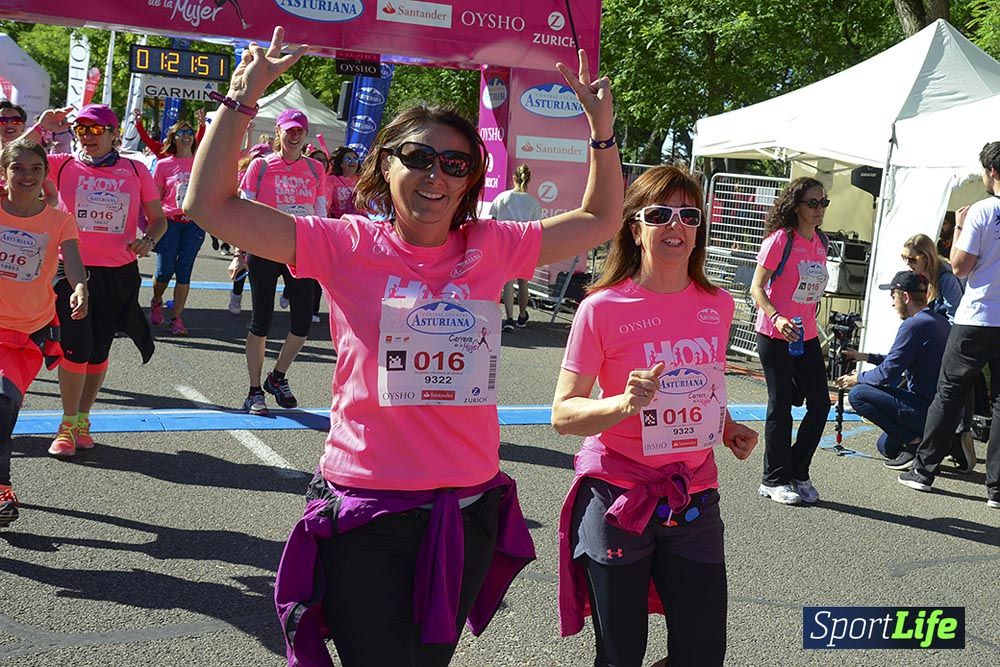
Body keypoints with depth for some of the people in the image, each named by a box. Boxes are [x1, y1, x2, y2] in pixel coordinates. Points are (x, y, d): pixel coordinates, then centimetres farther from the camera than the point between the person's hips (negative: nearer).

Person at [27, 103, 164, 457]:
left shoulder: (135, 170, 5)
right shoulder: (63, 165, 3)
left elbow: (158, 218, 11)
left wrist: (149, 239, -9)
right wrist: (42, 128, -11)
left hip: (119, 273, 2)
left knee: (99, 349, 10)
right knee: (76, 345, -9)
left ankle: (82, 420, 26)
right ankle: (68, 424, 8)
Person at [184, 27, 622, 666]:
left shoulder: (490, 249, 3)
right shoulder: (348, 246, -5)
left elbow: (600, 219, 15)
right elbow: (210, 204, -9)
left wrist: (602, 127, 7)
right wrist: (243, 97, -10)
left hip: (470, 512, 4)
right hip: (367, 519, -3)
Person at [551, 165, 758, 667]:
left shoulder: (717, 305, 5)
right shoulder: (602, 308, -10)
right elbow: (562, 414, -11)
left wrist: (728, 429, 4)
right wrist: (624, 403, -28)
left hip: (694, 501, 4)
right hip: (618, 498, -4)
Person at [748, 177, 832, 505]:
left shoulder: (820, 241, 9)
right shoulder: (781, 238, -12)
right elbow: (756, 287, -14)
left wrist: (810, 324, 18)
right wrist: (776, 318, -28)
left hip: (807, 336, 7)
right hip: (775, 336, -7)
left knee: (820, 403, 4)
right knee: (781, 405, 0)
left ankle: (798, 474, 18)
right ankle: (775, 480, 12)